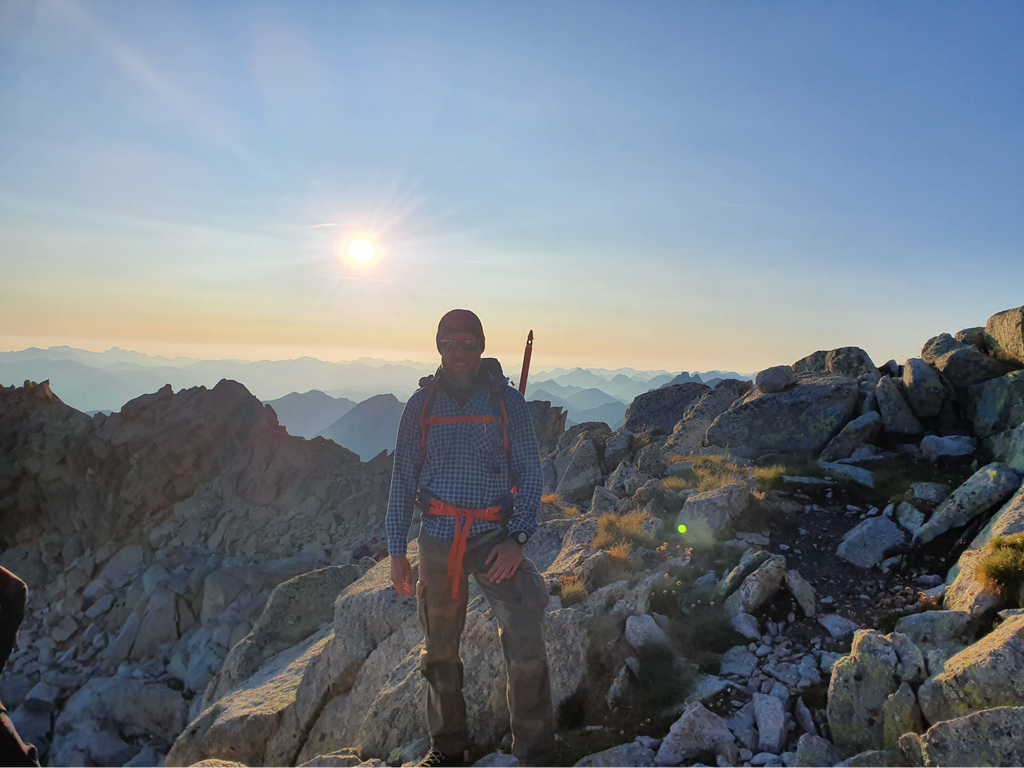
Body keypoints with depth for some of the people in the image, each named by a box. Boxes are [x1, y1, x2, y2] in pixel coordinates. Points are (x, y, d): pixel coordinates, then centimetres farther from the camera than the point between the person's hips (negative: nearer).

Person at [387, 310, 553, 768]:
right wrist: (396, 551, 4)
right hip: (437, 538, 2)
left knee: (525, 644, -14)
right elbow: (403, 480, 7)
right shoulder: (421, 403, 5)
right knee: (439, 650, 13)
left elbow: (529, 474, 0)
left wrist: (517, 538, -13)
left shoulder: (507, 401, 1)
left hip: (494, 535, -2)